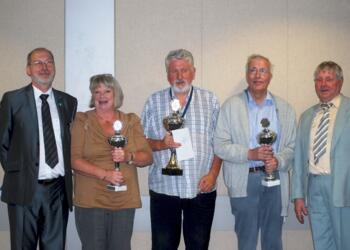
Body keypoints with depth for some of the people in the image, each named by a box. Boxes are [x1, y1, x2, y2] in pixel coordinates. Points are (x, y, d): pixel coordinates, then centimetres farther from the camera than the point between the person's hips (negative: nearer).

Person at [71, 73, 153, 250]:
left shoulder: (131, 121, 9)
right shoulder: (82, 121, 2)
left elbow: (147, 157, 5)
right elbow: (74, 159, -6)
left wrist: (128, 156, -14)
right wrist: (104, 174, -17)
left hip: (124, 200, 2)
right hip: (91, 200, -2)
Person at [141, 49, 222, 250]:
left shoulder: (210, 100, 6)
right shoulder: (154, 102, 6)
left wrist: (213, 173, -6)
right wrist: (162, 144, -13)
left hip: (202, 188, 0)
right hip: (164, 188, 0)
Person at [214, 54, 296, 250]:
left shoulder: (285, 109, 8)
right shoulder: (231, 106, 0)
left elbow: (292, 146, 6)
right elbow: (220, 146, -6)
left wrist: (278, 161, -14)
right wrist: (250, 154, -18)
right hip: (244, 181, -2)